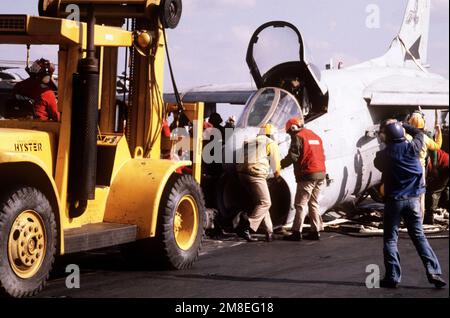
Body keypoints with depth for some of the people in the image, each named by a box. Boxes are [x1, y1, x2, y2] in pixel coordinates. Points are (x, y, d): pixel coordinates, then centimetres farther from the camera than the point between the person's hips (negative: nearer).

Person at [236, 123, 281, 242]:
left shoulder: (250, 142, 29)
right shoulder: (271, 144, 10)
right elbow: (275, 166, 10)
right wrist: (276, 174, 29)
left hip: (242, 172, 7)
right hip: (255, 173, -7)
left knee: (261, 202, 16)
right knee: (265, 203, -3)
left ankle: (269, 232, 14)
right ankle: (246, 227, -18)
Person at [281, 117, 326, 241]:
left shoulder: (298, 137, -7)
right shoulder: (315, 136, 20)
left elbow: (292, 156, -13)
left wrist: (280, 165, -1)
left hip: (308, 175, -8)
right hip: (321, 174, 8)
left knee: (300, 204, -5)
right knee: (313, 203, 15)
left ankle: (297, 232, -8)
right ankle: (316, 231, 13)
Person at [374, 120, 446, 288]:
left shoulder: (383, 155, -8)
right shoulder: (412, 148, -3)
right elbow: (419, 133, 18)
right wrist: (401, 125, 24)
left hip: (393, 200, -2)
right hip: (413, 199, 2)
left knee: (390, 239, 5)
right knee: (419, 236, 8)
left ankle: (392, 277, 1)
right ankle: (433, 272, -1)